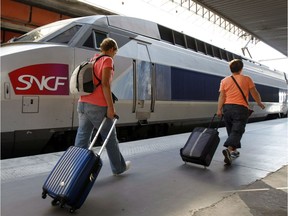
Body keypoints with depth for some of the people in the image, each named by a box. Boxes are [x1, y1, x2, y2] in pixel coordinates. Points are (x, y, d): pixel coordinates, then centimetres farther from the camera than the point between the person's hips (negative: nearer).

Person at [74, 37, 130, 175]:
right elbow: (105, 84, -16)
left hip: (83, 103, 7)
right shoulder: (107, 60, -4)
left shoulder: (93, 60, 20)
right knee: (110, 137, 9)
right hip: (98, 106, -7)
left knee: (82, 138, 5)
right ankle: (119, 167, 25)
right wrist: (110, 107, -16)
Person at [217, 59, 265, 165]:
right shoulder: (247, 79, 2)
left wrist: (219, 109, -5)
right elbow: (255, 94, 4)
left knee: (231, 131, 17)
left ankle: (234, 151, 27)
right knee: (237, 131, -9)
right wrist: (260, 103, 20)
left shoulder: (224, 80, 7)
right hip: (240, 108, -4)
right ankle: (228, 150, -30)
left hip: (227, 108, 4)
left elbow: (222, 96, -1)